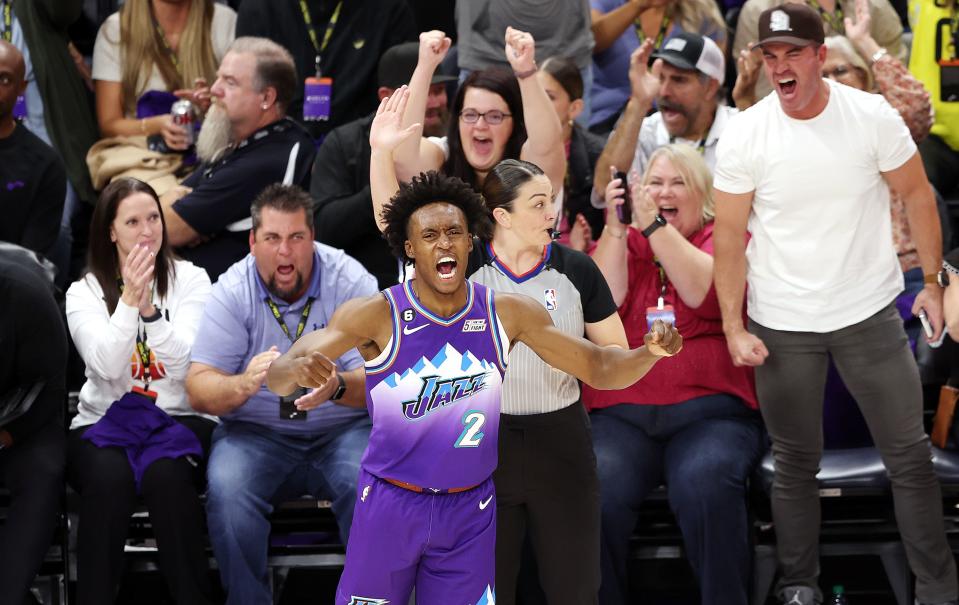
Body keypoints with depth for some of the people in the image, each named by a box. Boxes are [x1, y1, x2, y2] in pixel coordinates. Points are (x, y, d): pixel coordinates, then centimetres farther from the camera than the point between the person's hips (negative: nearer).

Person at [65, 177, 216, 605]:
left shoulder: (190, 280, 4)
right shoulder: (84, 293, 5)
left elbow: (183, 364, -9)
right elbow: (108, 367, -11)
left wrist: (150, 309, -22)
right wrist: (129, 301, -20)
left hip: (179, 421, 0)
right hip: (105, 422, 1)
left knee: (165, 475, -34)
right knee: (110, 476, -34)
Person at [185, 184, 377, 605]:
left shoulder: (351, 282, -6)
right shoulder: (233, 291, -4)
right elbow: (198, 391, -9)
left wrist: (338, 387, -37)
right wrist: (243, 385, -33)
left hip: (342, 429, -1)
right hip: (256, 432, 1)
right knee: (226, 489, -29)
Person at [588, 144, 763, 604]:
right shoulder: (620, 243, 19)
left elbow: (704, 293, -8)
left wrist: (654, 225, -13)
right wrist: (616, 228, -6)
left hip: (708, 411, -2)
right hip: (621, 415, 2)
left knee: (704, 484, -33)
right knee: (596, 489, -28)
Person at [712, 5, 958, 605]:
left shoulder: (872, 116, -10)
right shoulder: (744, 136, -9)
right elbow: (730, 237, -3)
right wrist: (732, 327, -7)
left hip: (870, 313, 0)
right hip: (782, 325, 0)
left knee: (910, 454, 4)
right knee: (797, 460, 10)